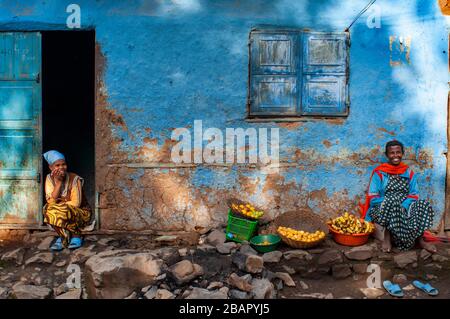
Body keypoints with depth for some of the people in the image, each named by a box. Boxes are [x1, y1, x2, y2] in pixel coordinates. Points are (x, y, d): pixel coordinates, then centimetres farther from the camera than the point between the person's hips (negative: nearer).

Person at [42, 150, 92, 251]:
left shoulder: (74, 179, -17)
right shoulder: (50, 178, -5)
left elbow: (76, 203, -19)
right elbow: (51, 201, -17)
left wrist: (59, 204, -14)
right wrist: (58, 182, -23)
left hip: (80, 213, -4)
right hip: (62, 213, 4)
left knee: (59, 212, -31)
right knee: (48, 209, -25)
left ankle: (76, 236, -6)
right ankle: (63, 237, -8)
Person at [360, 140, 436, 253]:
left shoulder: (409, 172, 10)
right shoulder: (379, 173, 0)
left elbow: (414, 195, 3)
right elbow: (373, 197, -6)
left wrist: (403, 206, -18)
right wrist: (392, 205, -20)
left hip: (405, 207, 3)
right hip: (383, 210, -3)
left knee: (424, 205, -23)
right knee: (392, 200, -36)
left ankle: (420, 239, -15)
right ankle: (387, 236, -26)